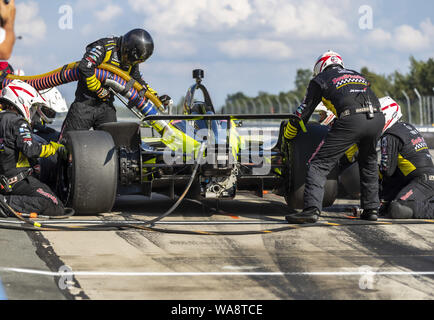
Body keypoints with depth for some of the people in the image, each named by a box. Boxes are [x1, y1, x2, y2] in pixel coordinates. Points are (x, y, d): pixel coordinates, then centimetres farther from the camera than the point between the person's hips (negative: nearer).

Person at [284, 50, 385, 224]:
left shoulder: (320, 80, 21)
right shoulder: (358, 75, 36)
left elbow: (304, 112, 22)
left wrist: (287, 136, 36)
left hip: (352, 119, -5)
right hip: (377, 118, 5)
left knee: (320, 164, -2)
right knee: (368, 162, 29)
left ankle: (312, 209, -17)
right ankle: (371, 208, 25)